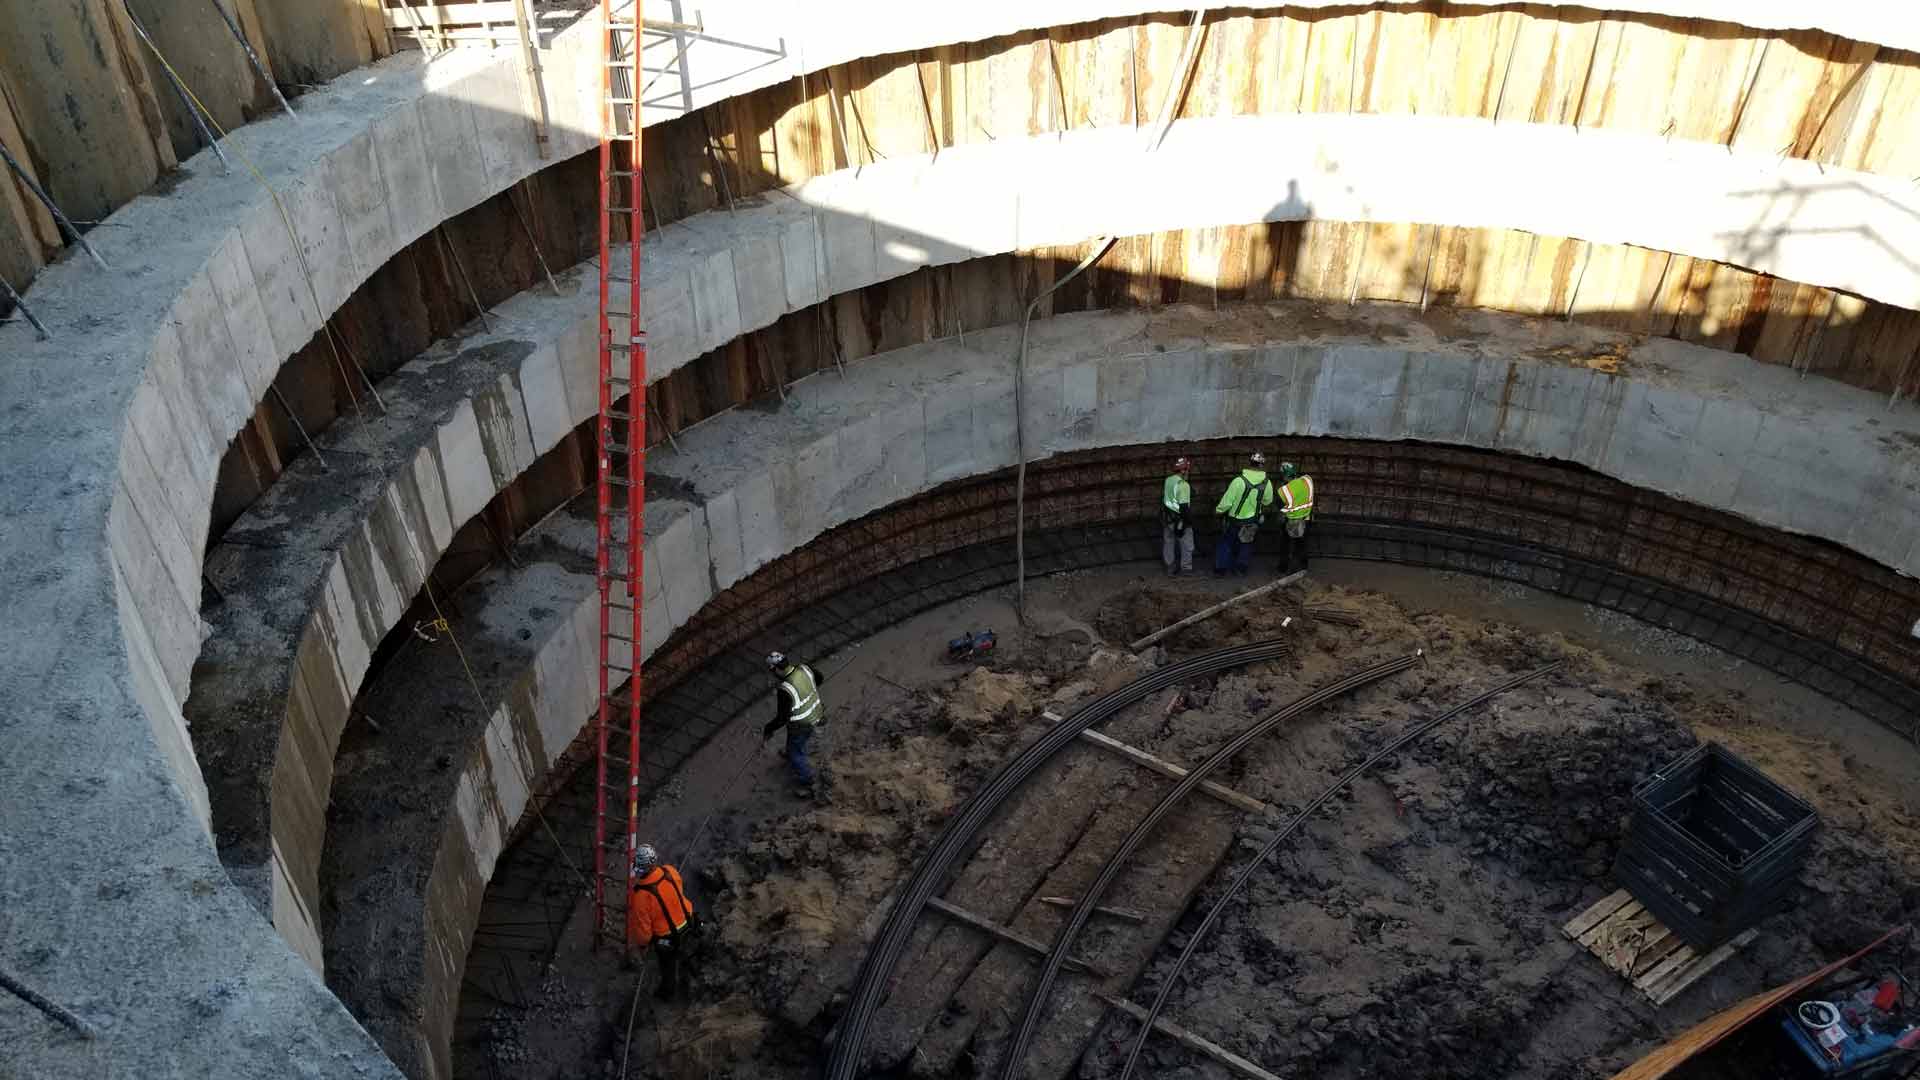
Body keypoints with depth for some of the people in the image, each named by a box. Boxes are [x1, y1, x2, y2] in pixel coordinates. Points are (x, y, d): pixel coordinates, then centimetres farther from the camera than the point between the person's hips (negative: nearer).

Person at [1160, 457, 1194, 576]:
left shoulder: (1167, 481, 1)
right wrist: (1188, 520, -16)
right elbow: (1184, 506, -23)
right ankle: (1186, 567, 17)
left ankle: (1170, 567, 27)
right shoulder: (1183, 485, -22)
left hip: (1167, 516, 7)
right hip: (1179, 519, -7)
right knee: (1187, 544, 9)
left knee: (1168, 542, 18)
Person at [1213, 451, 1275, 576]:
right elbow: (1268, 502, 1)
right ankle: (1241, 568, 28)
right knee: (1245, 545, 21)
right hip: (1252, 521, 2)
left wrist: (1218, 511, -2)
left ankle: (1220, 570, 18)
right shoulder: (1267, 483, -16)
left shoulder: (1238, 481, -27)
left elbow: (1226, 501, -20)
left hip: (1234, 520, -2)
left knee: (1226, 543, 14)